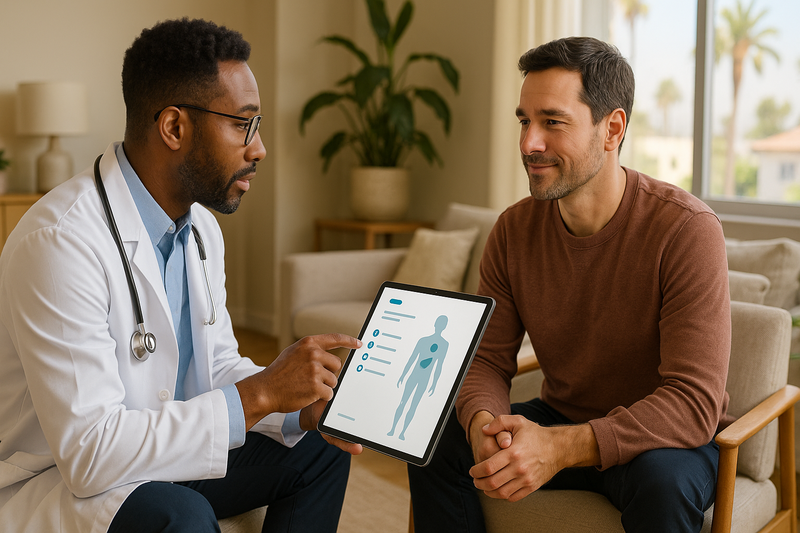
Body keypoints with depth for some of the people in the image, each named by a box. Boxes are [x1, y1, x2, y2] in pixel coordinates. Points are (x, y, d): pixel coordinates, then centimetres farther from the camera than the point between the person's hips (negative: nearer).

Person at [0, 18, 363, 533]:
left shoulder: (202, 229, 2)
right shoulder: (61, 241, -27)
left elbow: (218, 365, 9)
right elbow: (89, 454, -32)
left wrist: (305, 407, -10)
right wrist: (260, 392, -29)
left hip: (161, 457, 8)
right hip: (54, 482, -8)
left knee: (320, 449, 6)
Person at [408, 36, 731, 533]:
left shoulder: (687, 229, -23)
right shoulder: (514, 230, -6)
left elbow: (693, 403, -27)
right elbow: (488, 359, -4)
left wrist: (560, 448, -39)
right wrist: (484, 423, -29)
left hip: (664, 438, -4)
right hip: (560, 419, 4)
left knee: (661, 479, -37)